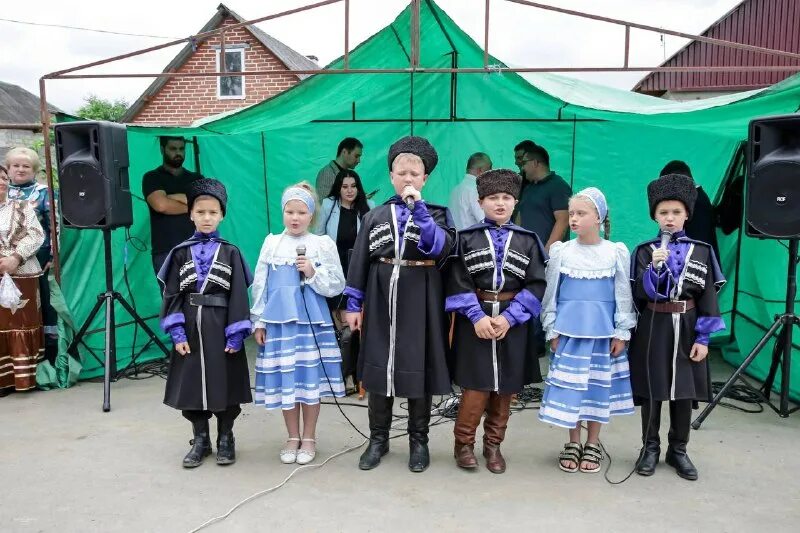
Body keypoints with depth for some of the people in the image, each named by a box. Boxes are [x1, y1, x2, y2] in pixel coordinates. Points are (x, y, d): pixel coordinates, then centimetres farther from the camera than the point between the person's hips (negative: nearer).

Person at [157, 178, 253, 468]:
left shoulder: (230, 252, 0)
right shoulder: (180, 253, 4)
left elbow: (239, 295, -4)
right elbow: (171, 294, 2)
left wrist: (236, 334, -10)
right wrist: (177, 332, -7)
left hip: (221, 328, -1)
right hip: (190, 328, 2)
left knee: (225, 384, 6)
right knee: (192, 384, 8)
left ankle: (225, 439, 23)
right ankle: (200, 440, 25)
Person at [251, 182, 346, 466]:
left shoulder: (323, 244, 1)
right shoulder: (271, 244, 5)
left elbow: (337, 286, 0)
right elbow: (260, 286, 7)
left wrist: (313, 273, -15)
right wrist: (258, 322, 5)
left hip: (313, 323, -1)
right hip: (279, 324, 1)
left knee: (311, 379, 5)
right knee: (285, 381, 7)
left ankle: (309, 438, 21)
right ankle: (293, 438, 24)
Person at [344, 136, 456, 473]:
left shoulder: (436, 213, 3)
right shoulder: (375, 216, 7)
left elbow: (440, 247, -17)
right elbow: (359, 261, 6)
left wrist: (417, 207, -19)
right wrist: (353, 304, 2)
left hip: (420, 301, -2)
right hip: (381, 299, 2)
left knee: (419, 368, 5)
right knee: (379, 367, 7)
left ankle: (418, 441, 20)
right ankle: (378, 439, 22)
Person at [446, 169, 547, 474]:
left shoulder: (528, 241, 3)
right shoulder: (466, 238, 1)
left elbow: (536, 285, -3)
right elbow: (458, 283, -5)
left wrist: (509, 316, -13)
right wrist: (477, 315, -16)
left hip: (512, 321, 2)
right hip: (475, 320, -2)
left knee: (505, 388, 9)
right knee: (476, 386, -3)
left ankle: (493, 445, 24)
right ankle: (463, 442, 16)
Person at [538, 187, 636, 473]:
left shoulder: (616, 253, -2)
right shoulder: (561, 252, -1)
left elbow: (623, 295, 2)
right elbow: (551, 293, 4)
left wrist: (621, 333, 0)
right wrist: (552, 330, 1)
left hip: (602, 331, 0)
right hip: (569, 329, 0)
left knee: (599, 385, 8)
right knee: (570, 385, 3)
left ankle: (593, 445, 24)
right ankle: (573, 443, 21)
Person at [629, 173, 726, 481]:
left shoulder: (701, 252, 2)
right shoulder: (644, 251, -1)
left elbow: (708, 296, 1)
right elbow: (641, 294, -7)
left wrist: (703, 338, -4)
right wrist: (654, 267, -22)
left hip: (686, 328, 1)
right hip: (653, 328, -1)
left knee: (684, 391, 9)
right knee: (651, 391, 6)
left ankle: (678, 450, 23)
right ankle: (650, 448, 20)